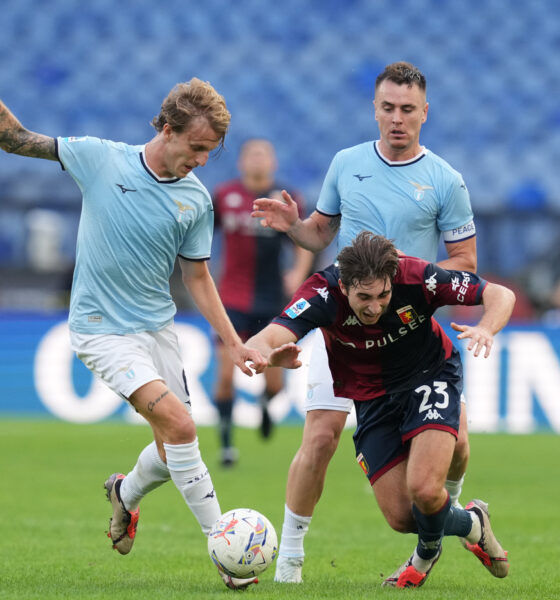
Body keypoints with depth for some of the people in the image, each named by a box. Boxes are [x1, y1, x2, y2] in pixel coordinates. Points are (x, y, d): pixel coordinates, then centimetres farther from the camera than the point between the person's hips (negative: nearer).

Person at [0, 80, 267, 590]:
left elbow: (197, 276, 8)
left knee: (173, 451, 8)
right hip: (102, 330, -5)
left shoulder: (196, 199, -1)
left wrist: (234, 344, 4)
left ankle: (127, 492, 43)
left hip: (158, 327, 5)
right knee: (179, 425, -20)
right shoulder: (99, 158, -10)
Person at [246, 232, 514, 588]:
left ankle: (427, 551, 13)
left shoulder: (415, 278, -29)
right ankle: (471, 524, 30)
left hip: (431, 375, -2)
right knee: (401, 517, -4)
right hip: (372, 396, 2)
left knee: (424, 491, -23)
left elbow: (501, 295, -19)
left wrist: (485, 329, -41)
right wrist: (274, 356, -65)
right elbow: (259, 344, -40)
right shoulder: (323, 293, -29)